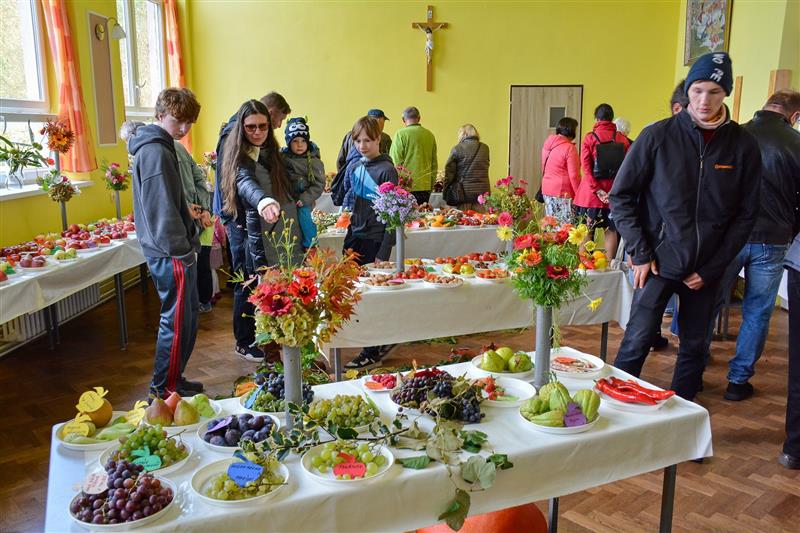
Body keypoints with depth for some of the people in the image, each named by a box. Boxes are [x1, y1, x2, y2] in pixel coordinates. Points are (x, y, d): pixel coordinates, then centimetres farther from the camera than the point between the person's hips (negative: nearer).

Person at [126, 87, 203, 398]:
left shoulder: (156, 145, 16)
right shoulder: (156, 151, -17)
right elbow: (163, 210, -22)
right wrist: (182, 250, -18)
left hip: (170, 251, 10)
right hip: (171, 253, -10)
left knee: (187, 315, 17)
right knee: (177, 320, 0)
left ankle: (173, 379, 29)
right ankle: (165, 387, 13)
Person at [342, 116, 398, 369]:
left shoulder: (386, 170, -10)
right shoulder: (357, 166, 9)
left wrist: (384, 253, -16)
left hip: (374, 241, -7)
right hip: (355, 237, 7)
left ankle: (373, 351, 11)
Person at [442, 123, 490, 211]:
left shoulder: (457, 149, -3)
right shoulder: (485, 148, 7)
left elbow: (449, 173, -1)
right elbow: (485, 169, 10)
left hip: (463, 194, -3)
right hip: (482, 193, 3)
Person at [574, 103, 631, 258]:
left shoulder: (590, 137, -4)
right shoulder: (622, 139, 2)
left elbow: (586, 167, -11)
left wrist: (597, 190, -11)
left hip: (591, 192, -2)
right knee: (611, 230, 11)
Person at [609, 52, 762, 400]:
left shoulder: (743, 145, -1)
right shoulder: (658, 136, -6)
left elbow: (745, 214, 2)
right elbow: (621, 196, -3)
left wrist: (711, 268, -4)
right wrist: (640, 254, -8)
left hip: (705, 270, 3)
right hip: (659, 263, -2)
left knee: (694, 348, 12)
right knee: (637, 343, -2)